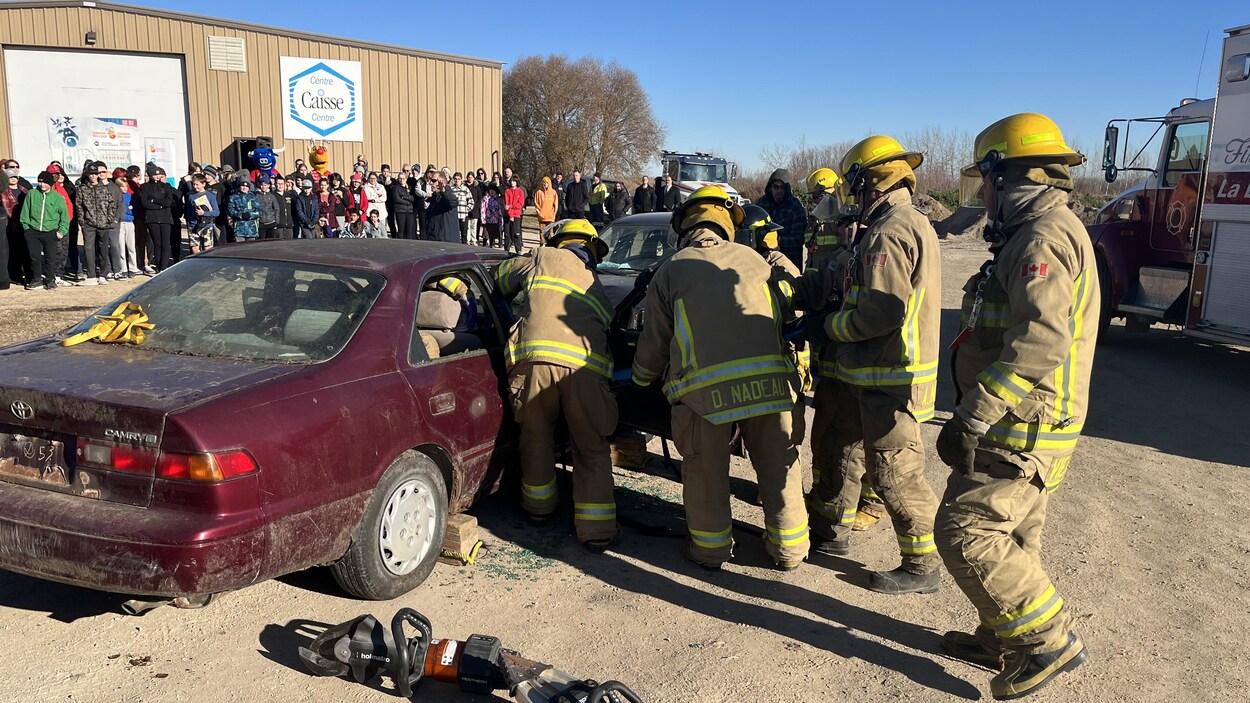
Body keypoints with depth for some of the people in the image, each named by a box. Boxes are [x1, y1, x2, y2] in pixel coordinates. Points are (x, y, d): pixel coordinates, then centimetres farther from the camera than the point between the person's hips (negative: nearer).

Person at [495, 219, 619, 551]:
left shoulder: (544, 257, 23)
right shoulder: (599, 291, 32)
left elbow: (502, 277, 36)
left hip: (534, 356, -1)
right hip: (584, 365, 1)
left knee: (536, 437, 19)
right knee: (592, 448, 10)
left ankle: (539, 507, 36)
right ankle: (596, 530, 6)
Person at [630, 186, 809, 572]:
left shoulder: (672, 269, 12)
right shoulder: (753, 260, 18)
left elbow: (655, 341, 14)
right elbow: (783, 317, 24)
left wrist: (640, 378, 33)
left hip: (704, 384, -2)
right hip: (768, 377, 2)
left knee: (705, 470, 15)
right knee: (778, 464, 15)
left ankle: (710, 547, 25)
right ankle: (789, 548, 25)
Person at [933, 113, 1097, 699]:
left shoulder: (1041, 239, -20)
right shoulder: (1043, 234, 15)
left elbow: (1038, 347, -31)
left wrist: (970, 419, -28)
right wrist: (980, 414, 24)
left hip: (1018, 432, -10)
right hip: (1028, 430, 10)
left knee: (966, 533, -6)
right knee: (1012, 536, 18)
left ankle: (1048, 639, 5)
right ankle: (1002, 640, 32)